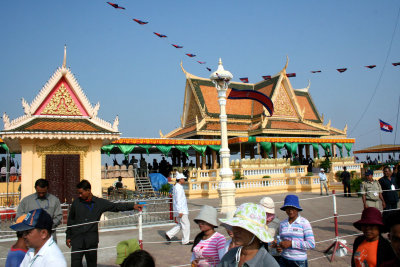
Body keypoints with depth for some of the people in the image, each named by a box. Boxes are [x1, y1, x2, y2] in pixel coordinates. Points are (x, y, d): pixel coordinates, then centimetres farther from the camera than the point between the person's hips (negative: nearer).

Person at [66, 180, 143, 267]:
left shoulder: (100, 203, 0)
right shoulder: (76, 203, 4)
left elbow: (115, 206, 2)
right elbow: (70, 220, 14)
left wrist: (133, 206, -6)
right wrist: (68, 236, 15)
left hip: (92, 239, 0)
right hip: (77, 239, 0)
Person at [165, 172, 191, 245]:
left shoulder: (176, 187, 14)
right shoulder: (179, 188, -17)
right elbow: (178, 200, -22)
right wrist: (180, 211, -23)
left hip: (181, 210, 10)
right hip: (181, 210, -10)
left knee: (180, 224, 16)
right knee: (186, 225, 0)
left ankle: (169, 234, 13)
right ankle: (185, 241, 9)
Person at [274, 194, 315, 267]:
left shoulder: (304, 223, -8)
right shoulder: (282, 224, 5)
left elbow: (311, 244, -14)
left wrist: (291, 243, -19)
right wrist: (279, 247, -7)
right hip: (284, 260, 4)